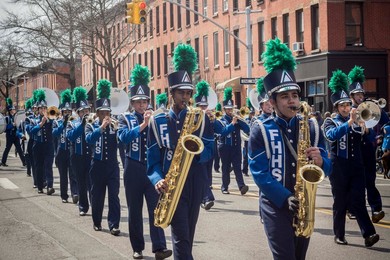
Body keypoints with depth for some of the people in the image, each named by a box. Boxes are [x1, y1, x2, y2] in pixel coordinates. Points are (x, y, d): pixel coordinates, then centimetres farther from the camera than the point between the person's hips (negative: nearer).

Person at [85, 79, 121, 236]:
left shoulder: (114, 125, 4)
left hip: (112, 165, 0)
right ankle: (97, 222, 25)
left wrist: (117, 129, -22)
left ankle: (114, 225, -7)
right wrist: (102, 127, -29)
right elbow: (89, 139, -21)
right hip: (97, 165, 0)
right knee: (97, 195, 10)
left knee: (114, 195, -6)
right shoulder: (91, 126, -1)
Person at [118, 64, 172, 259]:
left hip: (152, 168, 1)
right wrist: (142, 125, -29)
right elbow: (123, 137, -19)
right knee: (134, 210, 6)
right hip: (133, 169, -1)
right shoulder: (125, 118, 2)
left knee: (156, 207, -8)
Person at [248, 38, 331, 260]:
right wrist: (285, 198, -22)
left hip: (304, 204, 4)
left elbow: (327, 168, 7)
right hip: (275, 204, -4)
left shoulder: (312, 127, 5)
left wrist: (320, 161, -17)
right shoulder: (260, 130, -6)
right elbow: (259, 173, -12)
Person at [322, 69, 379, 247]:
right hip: (339, 168, -2)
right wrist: (349, 122, -30)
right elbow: (332, 136, -20)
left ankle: (369, 234, -16)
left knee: (358, 201, -7)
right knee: (340, 203, 4)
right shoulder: (330, 122, 2)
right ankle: (339, 235, 14)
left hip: (356, 166, 2)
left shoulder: (356, 120, 13)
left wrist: (366, 129, -13)